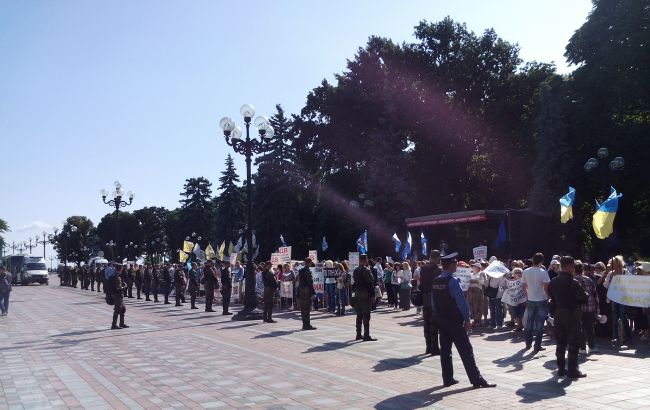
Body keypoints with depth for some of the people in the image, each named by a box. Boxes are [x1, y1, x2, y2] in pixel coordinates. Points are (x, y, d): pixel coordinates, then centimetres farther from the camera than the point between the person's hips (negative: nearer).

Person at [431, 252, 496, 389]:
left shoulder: (434, 281, 4)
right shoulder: (453, 281, -18)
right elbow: (461, 302, -18)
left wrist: (439, 315, 17)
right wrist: (467, 320, -10)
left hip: (441, 320, 7)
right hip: (455, 321, -7)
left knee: (445, 349, 12)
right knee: (466, 350, -2)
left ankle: (447, 379, 17)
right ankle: (477, 380, 2)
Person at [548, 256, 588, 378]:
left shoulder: (553, 282, 3)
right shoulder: (572, 282, -17)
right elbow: (583, 298, -15)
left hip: (558, 314, 6)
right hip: (571, 314, -6)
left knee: (560, 343, 12)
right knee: (573, 343, 2)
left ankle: (561, 368, 15)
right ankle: (572, 370, 3)